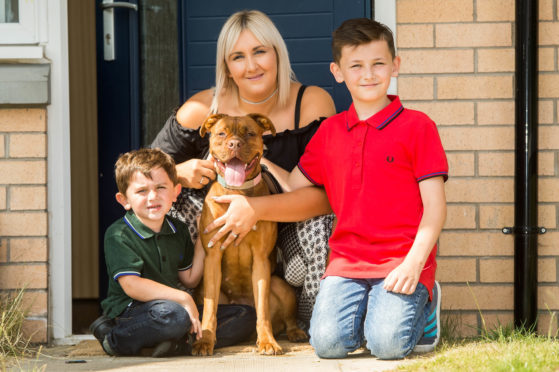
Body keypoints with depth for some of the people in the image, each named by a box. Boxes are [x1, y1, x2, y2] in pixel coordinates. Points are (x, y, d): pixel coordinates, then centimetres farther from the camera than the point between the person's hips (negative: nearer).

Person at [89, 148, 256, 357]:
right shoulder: (118, 235, -10)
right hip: (130, 310, -8)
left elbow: (189, 280, 17)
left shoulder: (178, 231, 12)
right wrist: (183, 298, -23)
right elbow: (132, 285, -20)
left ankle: (180, 342, -21)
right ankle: (113, 337, -18)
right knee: (174, 316, -42)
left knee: (246, 316, -2)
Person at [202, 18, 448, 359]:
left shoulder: (416, 126, 0)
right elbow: (297, 193, 22)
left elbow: (435, 206, -3)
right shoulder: (329, 131, 14)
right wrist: (252, 207, 6)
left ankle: (425, 306, 10)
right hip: (347, 259, 3)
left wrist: (414, 262, -14)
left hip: (402, 260, -3)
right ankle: (368, 309, 14)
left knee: (388, 343, -24)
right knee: (327, 342, -20)